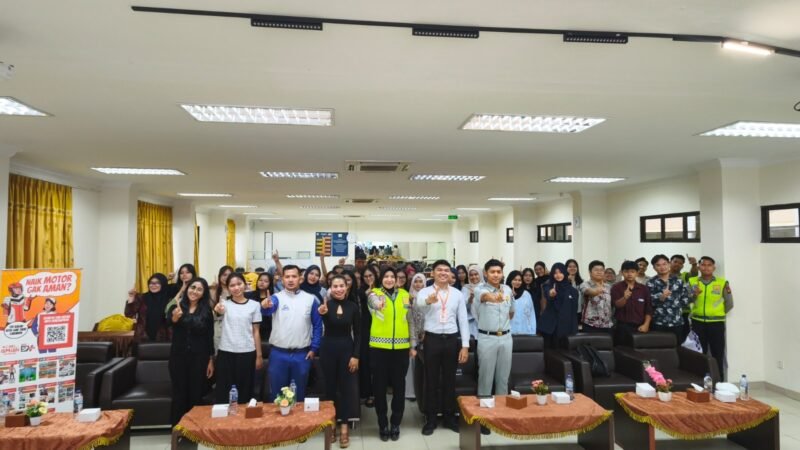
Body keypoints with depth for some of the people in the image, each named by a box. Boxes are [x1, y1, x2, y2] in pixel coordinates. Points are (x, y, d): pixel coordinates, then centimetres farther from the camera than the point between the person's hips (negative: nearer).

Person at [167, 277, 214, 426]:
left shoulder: (206, 311, 1)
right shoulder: (175, 307, -1)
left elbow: (209, 337, 3)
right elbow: (168, 322, -23)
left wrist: (211, 360, 0)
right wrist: (175, 317, -47)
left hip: (199, 358, 0)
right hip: (178, 357, 0)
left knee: (196, 395, 6)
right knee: (179, 395, 5)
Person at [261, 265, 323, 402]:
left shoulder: (310, 299, 0)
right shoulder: (277, 297, -3)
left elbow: (317, 325, 5)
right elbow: (268, 310, -26)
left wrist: (314, 348, -1)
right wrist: (265, 306, -49)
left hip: (302, 355, 1)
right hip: (279, 354, 0)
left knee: (299, 393, 14)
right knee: (277, 393, 11)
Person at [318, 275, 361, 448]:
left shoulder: (353, 306, -3)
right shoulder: (326, 305, -7)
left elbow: (357, 333, 1)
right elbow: (326, 324, -26)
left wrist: (355, 355, -5)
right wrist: (323, 314, -49)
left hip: (347, 349, 1)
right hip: (328, 349, 0)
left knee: (346, 388, 5)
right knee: (330, 387, 10)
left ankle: (344, 426, 16)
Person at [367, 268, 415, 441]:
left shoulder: (404, 294, 7)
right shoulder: (374, 293, -1)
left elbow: (410, 321, 11)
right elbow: (376, 303, -27)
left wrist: (413, 345, 9)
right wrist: (379, 303, -50)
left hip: (401, 347, 2)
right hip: (379, 347, -2)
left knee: (399, 386, 9)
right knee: (380, 386, 6)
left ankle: (395, 424, 25)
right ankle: (383, 425, 22)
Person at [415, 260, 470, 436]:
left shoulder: (457, 294, 4)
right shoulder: (425, 292, -6)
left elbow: (463, 320, 5)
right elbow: (417, 304, -31)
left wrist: (465, 346, -1)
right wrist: (428, 300, -55)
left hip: (452, 339, 2)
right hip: (432, 339, -2)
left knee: (449, 380, 13)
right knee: (431, 380, 7)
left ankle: (449, 417, 27)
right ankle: (430, 419, 19)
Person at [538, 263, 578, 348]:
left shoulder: (572, 290, 7)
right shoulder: (548, 286, 1)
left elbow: (574, 309, 10)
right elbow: (547, 297, -23)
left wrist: (573, 328, 4)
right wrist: (551, 294, -47)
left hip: (565, 326, 2)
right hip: (550, 324, -1)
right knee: (548, 348, -3)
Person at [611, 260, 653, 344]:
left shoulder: (644, 289, 7)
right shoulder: (616, 287, -2)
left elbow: (649, 309, 7)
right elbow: (617, 305, -15)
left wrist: (646, 324, -5)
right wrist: (625, 297, -36)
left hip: (640, 327, 3)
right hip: (622, 327, -3)